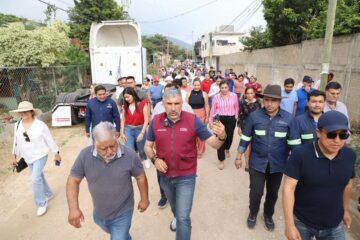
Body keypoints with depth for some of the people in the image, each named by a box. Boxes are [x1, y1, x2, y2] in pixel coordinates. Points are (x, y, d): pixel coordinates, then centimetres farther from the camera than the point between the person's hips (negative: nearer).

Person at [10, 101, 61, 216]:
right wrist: (14, 156, 10)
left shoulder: (40, 125, -19)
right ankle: (48, 194, 40)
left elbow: (49, 140, -11)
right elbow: (16, 142, 8)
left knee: (36, 179, -12)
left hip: (40, 155, -6)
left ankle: (41, 203, 6)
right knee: (39, 176, 19)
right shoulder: (17, 125, -4)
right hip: (28, 157, 6)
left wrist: (56, 153, -6)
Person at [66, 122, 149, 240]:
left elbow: (141, 177, -10)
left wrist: (144, 199, 0)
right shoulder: (85, 155, -21)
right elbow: (73, 180, -10)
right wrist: (73, 208, -21)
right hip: (99, 213, 5)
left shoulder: (129, 155, -26)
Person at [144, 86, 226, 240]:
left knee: (183, 218, -2)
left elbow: (214, 144, -17)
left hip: (186, 177, -3)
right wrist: (155, 159, -18)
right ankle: (176, 217, 65)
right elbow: (148, 146, 2)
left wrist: (222, 137, -40)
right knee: (174, 206, 31)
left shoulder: (193, 120, -18)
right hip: (165, 176, 4)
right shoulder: (156, 121, -11)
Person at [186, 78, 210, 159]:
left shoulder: (204, 94, -6)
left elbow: (206, 106, -2)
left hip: (201, 115, -1)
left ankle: (200, 151, 25)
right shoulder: (189, 93, -2)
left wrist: (207, 117, -2)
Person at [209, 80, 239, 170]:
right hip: (219, 119, -1)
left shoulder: (234, 95, -1)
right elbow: (213, 110, 2)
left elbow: (236, 108, 7)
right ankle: (221, 160, 8)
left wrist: (236, 117, 6)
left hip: (231, 119, 2)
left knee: (229, 137, 14)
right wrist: (211, 121, 5)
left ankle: (227, 149, 51)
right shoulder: (216, 97, -4)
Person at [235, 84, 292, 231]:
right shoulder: (254, 116, -10)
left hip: (277, 164, 1)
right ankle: (253, 213, 38)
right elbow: (246, 138, -1)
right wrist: (239, 156, 2)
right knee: (256, 192, 7)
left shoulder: (288, 118, -9)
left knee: (273, 193, 18)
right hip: (257, 162, -1)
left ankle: (268, 215, 46)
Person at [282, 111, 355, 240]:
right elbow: (288, 188, -21)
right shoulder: (300, 154, -23)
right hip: (301, 223, -3)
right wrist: (289, 224, -21)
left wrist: (345, 209, 20)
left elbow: (347, 184, 9)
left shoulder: (350, 156, -8)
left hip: (334, 226, 4)